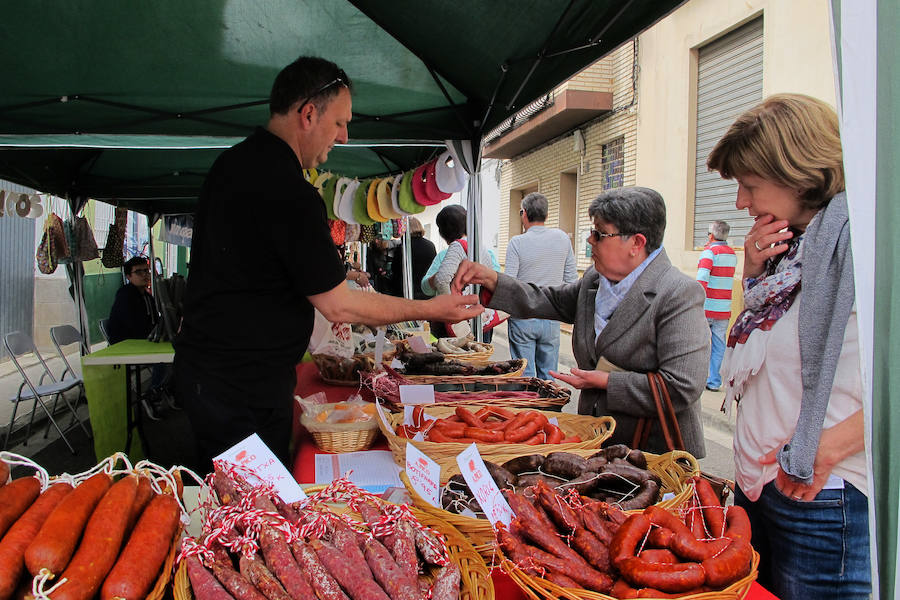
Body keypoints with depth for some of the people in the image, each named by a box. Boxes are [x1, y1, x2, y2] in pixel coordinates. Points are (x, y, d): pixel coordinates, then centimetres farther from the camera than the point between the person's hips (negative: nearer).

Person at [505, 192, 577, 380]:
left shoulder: (517, 243, -11)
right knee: (548, 375, 13)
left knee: (524, 375, 5)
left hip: (522, 317, -3)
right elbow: (571, 280, 4)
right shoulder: (562, 238, 0)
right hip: (551, 318, 3)